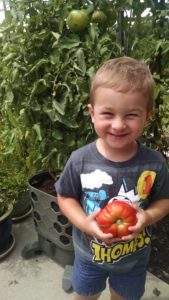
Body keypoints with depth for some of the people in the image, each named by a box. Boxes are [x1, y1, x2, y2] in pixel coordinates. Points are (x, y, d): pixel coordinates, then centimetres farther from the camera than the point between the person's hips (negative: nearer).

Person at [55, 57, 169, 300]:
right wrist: (83, 222, -25)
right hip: (89, 254, 0)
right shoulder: (80, 160, -24)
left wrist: (149, 216, -27)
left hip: (134, 257, 1)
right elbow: (65, 197, -10)